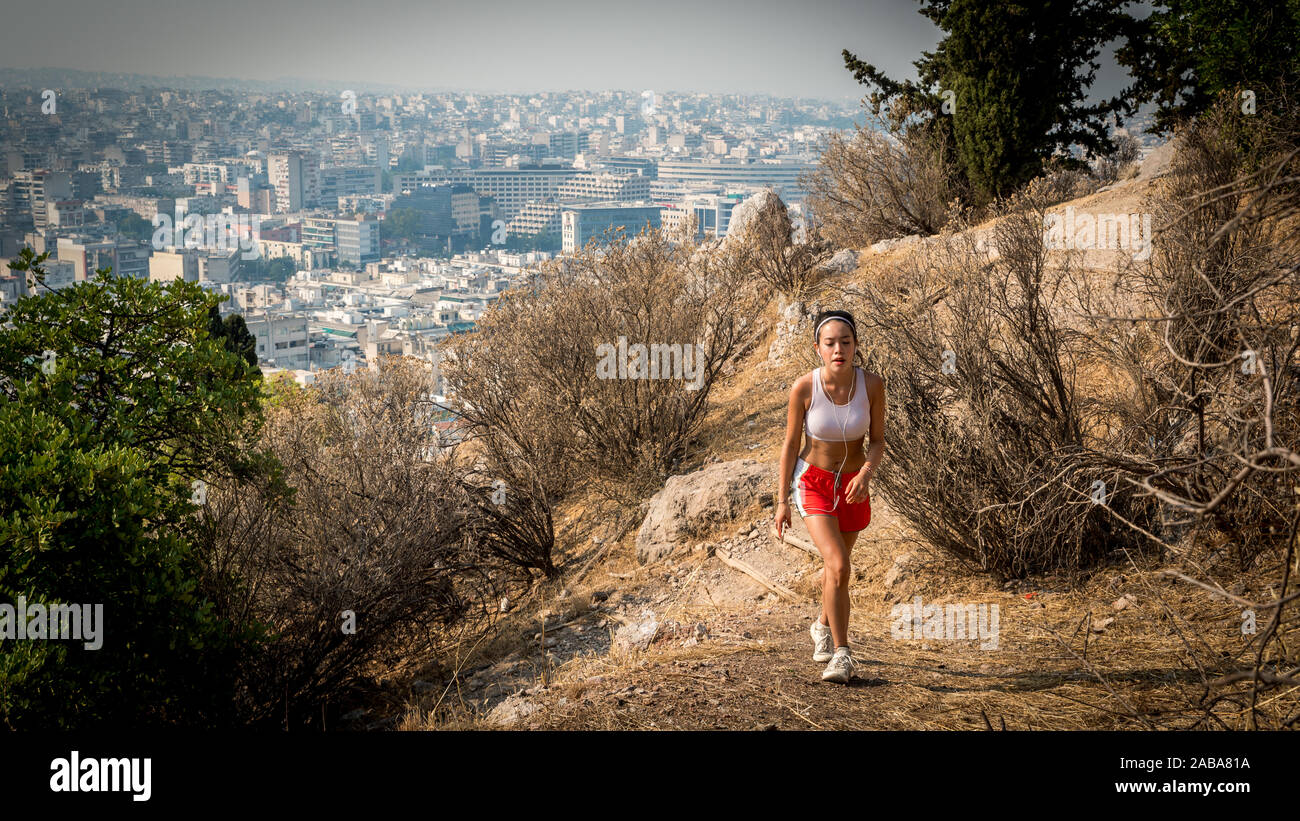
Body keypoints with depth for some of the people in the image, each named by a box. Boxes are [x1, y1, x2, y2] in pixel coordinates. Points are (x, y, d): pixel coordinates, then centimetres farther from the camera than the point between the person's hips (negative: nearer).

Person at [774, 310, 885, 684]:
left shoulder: (872, 385, -17)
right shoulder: (804, 387, -21)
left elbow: (878, 441, -6)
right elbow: (790, 444, -9)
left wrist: (867, 473, -27)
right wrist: (782, 501, -5)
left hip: (852, 484, 3)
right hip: (813, 482, -3)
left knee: (835, 564, 22)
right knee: (839, 567, -22)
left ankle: (823, 625, 51)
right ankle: (842, 654, -12)